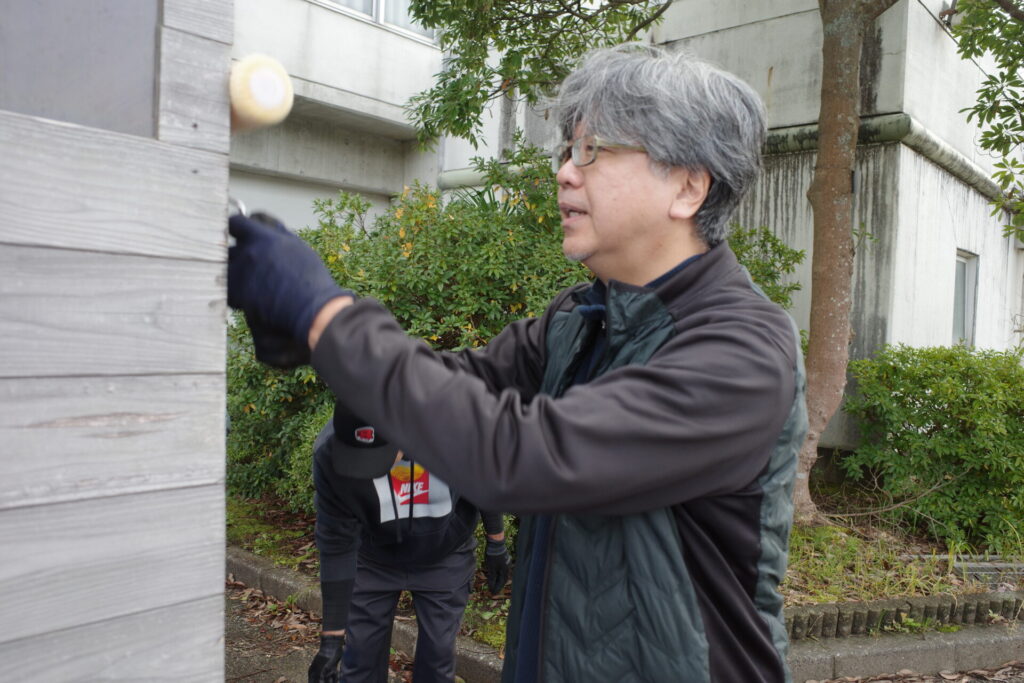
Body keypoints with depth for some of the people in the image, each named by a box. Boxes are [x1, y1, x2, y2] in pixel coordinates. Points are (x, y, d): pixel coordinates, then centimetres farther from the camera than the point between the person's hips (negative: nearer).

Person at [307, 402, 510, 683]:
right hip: (374, 559, 0)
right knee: (360, 655, 6)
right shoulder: (329, 454, -30)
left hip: (445, 558, 0)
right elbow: (336, 545, -21)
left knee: (437, 655, 5)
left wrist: (496, 544, 1)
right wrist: (332, 637, -17)